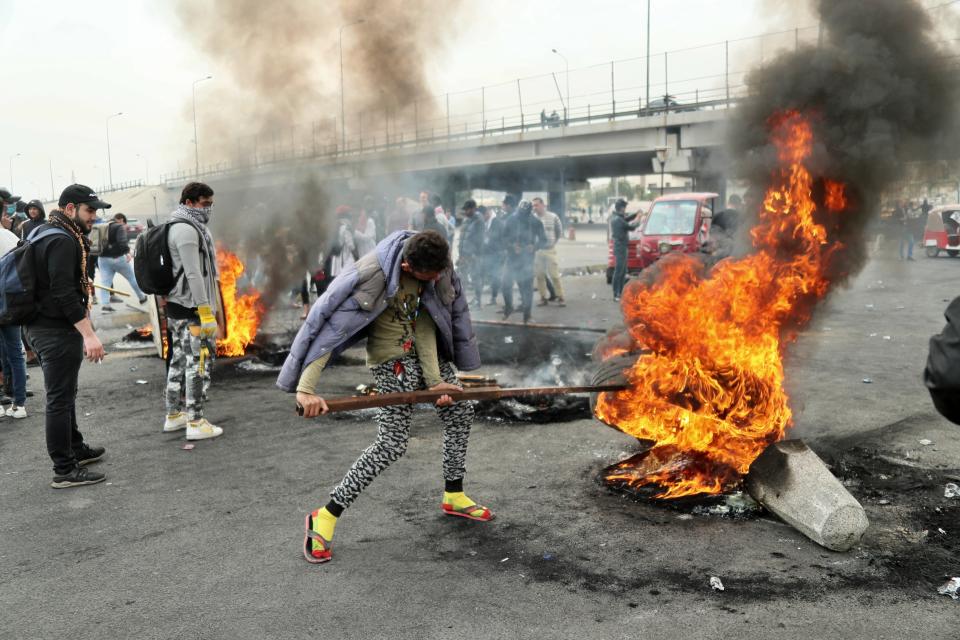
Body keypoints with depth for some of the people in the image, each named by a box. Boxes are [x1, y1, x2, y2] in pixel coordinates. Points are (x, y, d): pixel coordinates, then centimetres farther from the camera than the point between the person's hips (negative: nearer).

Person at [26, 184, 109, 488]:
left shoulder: (46, 233, 15)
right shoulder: (62, 240, -18)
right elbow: (64, 292, -26)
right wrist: (89, 334, -27)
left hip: (42, 326, 11)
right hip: (58, 331, -11)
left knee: (63, 394, 21)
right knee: (60, 399, -5)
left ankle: (76, 449, 36)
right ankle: (65, 470, 1)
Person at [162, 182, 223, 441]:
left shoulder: (185, 227, 17)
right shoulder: (186, 229, -15)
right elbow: (193, 273, -21)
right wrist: (206, 312, -21)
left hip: (177, 305, 10)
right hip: (191, 308, -10)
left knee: (180, 360, 15)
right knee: (199, 361, -6)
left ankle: (173, 416, 23)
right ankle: (196, 423, -3)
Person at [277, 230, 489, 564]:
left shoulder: (436, 266, -14)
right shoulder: (371, 275, -32)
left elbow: (424, 324, -13)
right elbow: (327, 325, -34)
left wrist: (434, 378, -20)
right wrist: (306, 388, -42)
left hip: (428, 351, 7)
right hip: (392, 359, -7)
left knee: (460, 411, 12)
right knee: (392, 442, -11)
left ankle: (454, 496, 31)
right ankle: (326, 516, 0)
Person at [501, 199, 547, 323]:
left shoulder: (536, 222, -4)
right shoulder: (510, 221, -3)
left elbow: (543, 240, 1)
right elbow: (504, 238, -1)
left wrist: (535, 246, -19)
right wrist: (512, 245, -21)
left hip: (528, 258, -1)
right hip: (512, 257, 1)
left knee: (527, 286, -1)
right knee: (506, 283, -4)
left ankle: (527, 313, 10)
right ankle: (508, 307, 19)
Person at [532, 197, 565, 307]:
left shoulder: (553, 217, -2)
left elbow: (559, 232, 9)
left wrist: (553, 242, 7)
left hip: (549, 250, -2)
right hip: (536, 251, 2)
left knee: (554, 275, -3)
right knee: (539, 276, 4)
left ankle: (560, 297, 6)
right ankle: (543, 298, 14)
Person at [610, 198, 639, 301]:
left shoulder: (614, 218, 9)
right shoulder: (619, 220, -19)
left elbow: (626, 219, 22)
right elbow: (631, 227, -10)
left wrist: (636, 214, 11)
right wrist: (638, 222, 7)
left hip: (619, 247, 10)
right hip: (621, 247, -10)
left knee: (623, 271, 16)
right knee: (618, 272, -6)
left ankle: (620, 292, 22)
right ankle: (616, 294, -3)